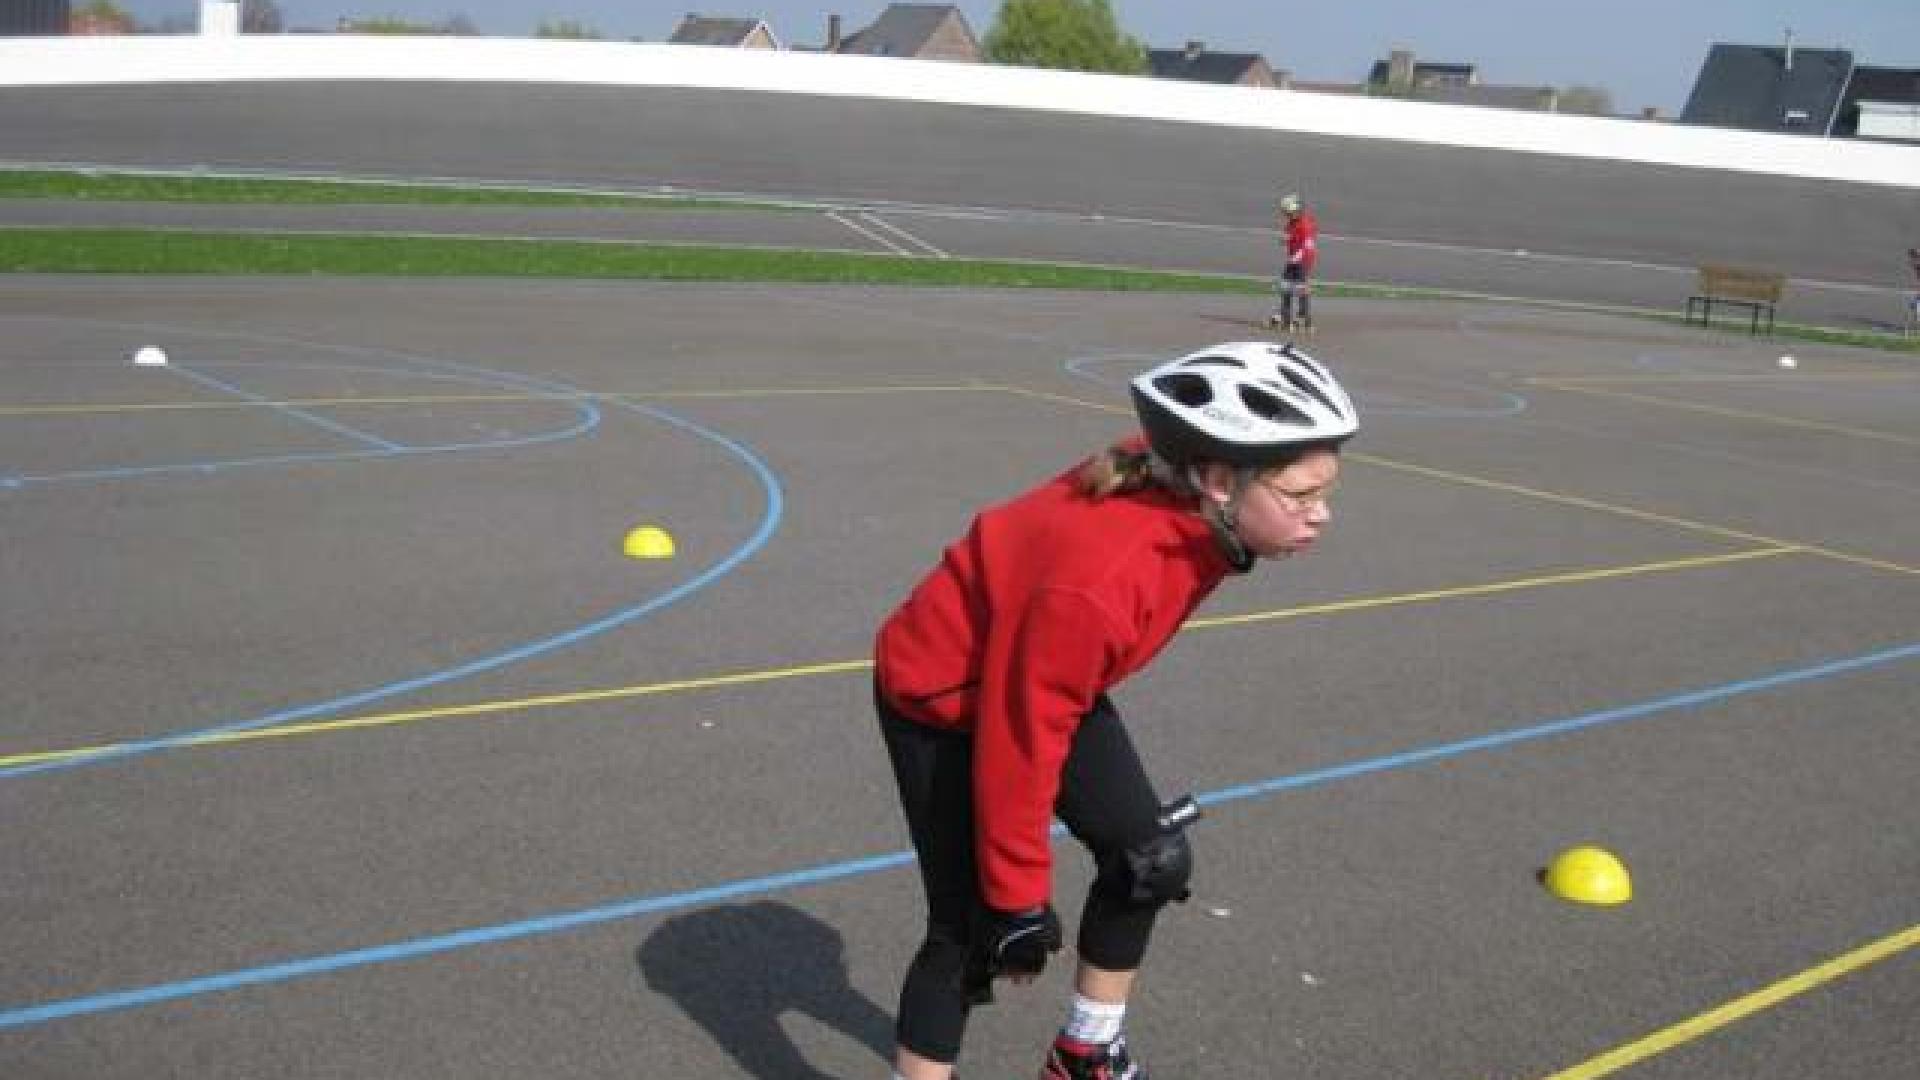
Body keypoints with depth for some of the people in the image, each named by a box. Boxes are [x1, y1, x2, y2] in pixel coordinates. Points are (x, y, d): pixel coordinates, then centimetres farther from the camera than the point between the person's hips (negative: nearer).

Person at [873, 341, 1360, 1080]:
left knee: (1153, 863, 5)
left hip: (1049, 680, 8)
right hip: (940, 697, -8)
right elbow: (1019, 745, -31)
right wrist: (1018, 898, -20)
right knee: (969, 928, -8)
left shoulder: (1194, 515, -19)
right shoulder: (1097, 579, -42)